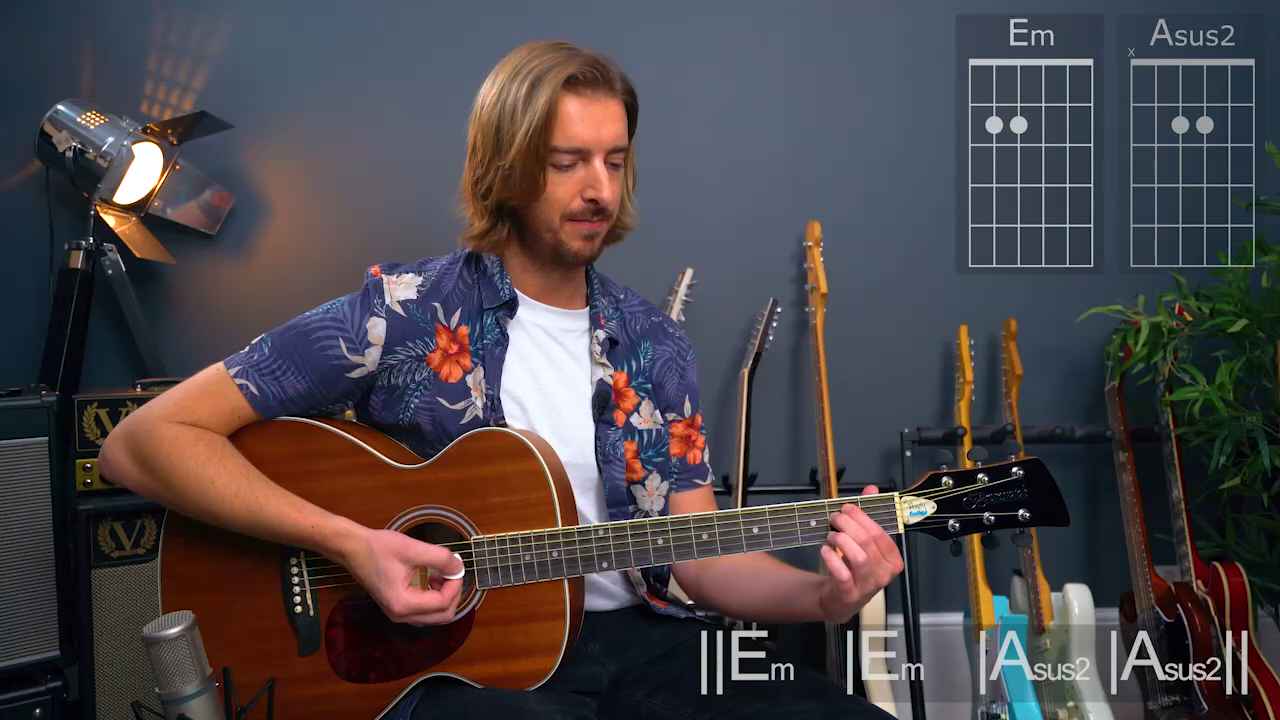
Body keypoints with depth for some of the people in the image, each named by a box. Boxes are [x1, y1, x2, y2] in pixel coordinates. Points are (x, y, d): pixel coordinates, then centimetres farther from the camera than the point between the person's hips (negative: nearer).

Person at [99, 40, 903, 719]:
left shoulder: (655, 346, 6)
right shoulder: (402, 314, -8)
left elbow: (701, 556, 4)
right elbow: (143, 442, -9)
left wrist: (822, 596, -16)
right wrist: (352, 544, -20)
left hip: (633, 637, 5)